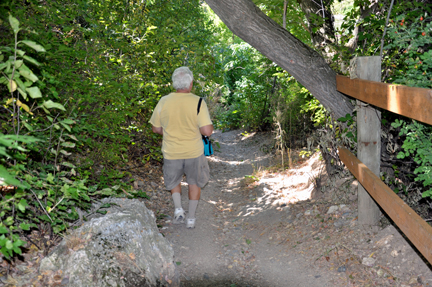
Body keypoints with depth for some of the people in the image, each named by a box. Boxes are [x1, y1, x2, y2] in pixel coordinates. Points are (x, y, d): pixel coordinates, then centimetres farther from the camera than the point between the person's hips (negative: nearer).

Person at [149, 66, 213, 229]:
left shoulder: (164, 102, -10)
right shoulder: (198, 102, -17)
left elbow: (156, 128, 0)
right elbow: (207, 131, -21)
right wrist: (196, 128, 1)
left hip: (171, 152, 1)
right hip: (194, 152, -1)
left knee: (173, 181, 27)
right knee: (194, 182, 21)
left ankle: (178, 209, 8)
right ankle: (191, 218, 26)